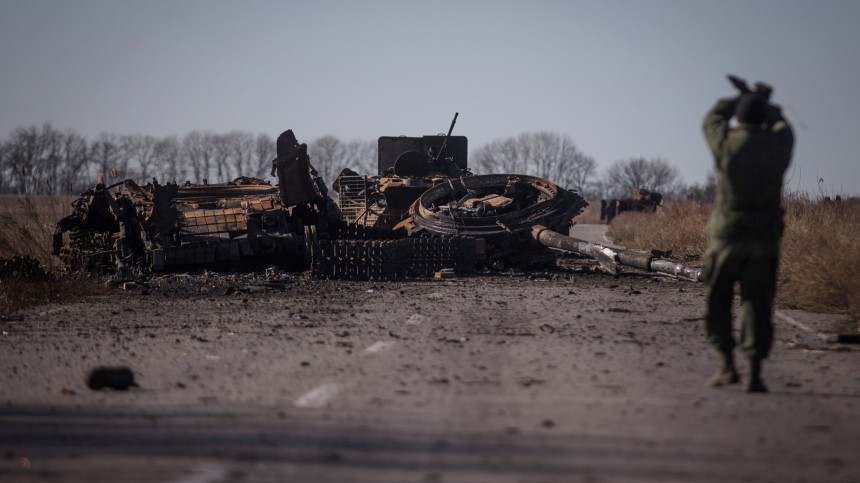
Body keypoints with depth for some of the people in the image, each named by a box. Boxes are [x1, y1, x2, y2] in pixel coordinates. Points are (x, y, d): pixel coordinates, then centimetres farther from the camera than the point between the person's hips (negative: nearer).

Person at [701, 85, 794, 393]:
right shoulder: (778, 146, -1)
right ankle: (755, 374, -6)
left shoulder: (728, 144, -7)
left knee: (717, 300, 12)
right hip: (764, 237, 2)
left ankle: (727, 366, 4)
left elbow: (712, 120, 17)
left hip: (727, 232, -2)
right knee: (757, 303, 4)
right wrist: (765, 105, 43)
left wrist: (741, 99, 30)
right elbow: (782, 128, 26)